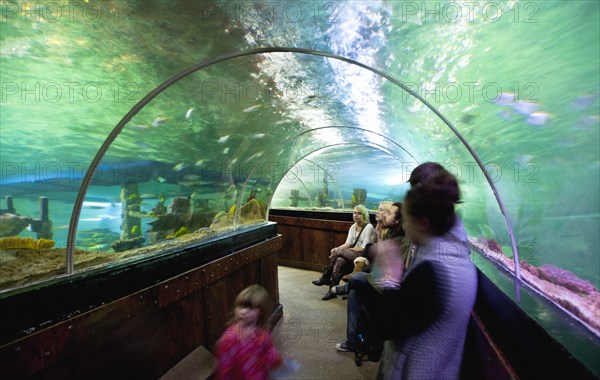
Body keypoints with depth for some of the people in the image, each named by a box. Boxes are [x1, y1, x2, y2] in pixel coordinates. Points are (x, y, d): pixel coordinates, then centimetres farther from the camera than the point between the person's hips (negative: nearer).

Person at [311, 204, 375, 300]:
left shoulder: (369, 227, -9)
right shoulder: (353, 227, 11)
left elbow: (364, 248, -15)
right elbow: (348, 243, 4)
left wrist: (339, 250, -19)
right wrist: (337, 249, -18)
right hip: (352, 254, 6)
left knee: (339, 252, -27)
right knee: (339, 260, -25)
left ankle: (325, 279, -13)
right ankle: (332, 290, -17)